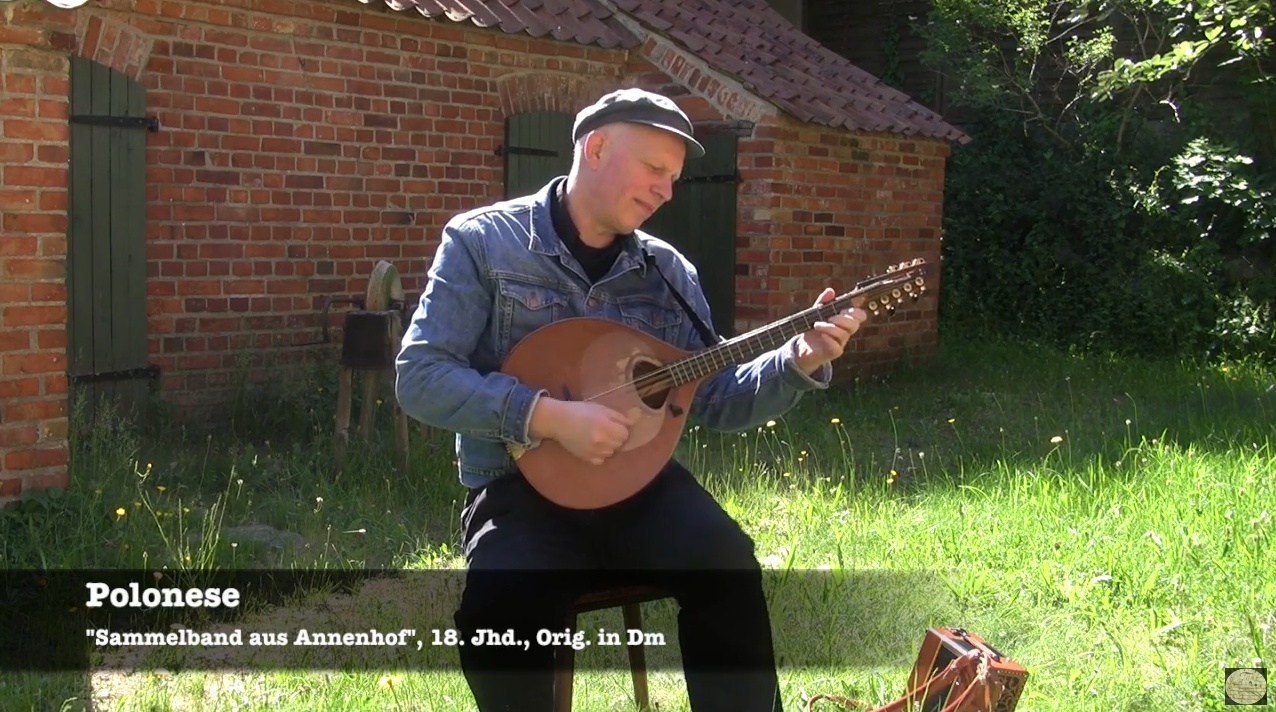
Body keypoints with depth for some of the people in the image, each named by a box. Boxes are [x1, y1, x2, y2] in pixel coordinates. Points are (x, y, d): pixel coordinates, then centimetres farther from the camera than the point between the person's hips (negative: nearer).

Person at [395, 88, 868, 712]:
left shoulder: (667, 272, 9)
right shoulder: (483, 241, -3)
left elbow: (716, 403, 9)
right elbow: (419, 378, -11)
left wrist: (798, 362, -9)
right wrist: (548, 415, -21)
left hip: (637, 480, 3)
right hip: (522, 489, -3)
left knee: (725, 563, -27)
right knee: (501, 615, -32)